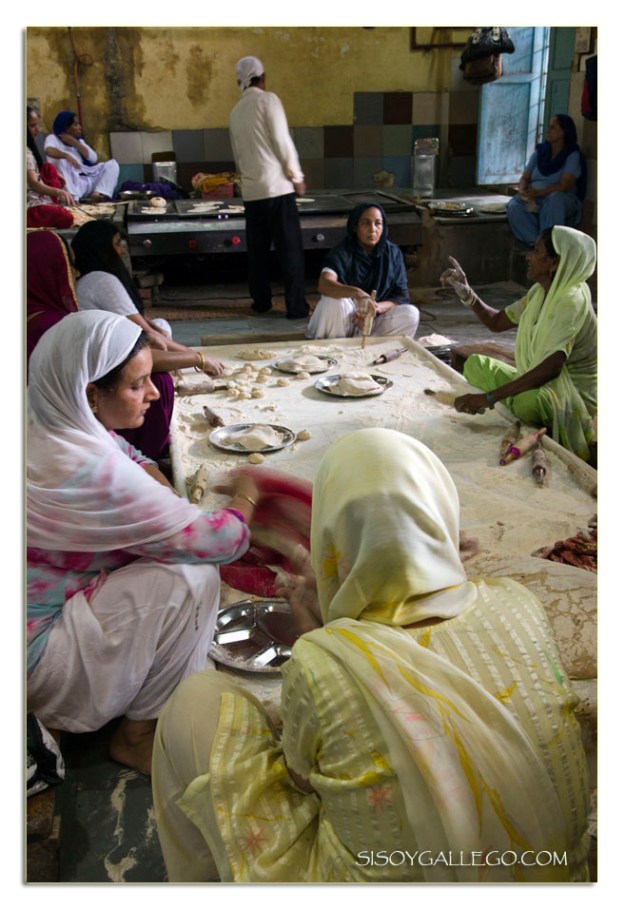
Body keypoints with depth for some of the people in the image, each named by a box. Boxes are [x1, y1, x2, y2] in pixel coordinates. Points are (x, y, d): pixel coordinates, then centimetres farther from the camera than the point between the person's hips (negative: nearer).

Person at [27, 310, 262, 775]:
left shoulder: (54, 423, -4)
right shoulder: (89, 470, -31)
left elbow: (134, 459, 15)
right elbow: (223, 541, -24)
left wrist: (170, 499, -4)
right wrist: (246, 495, -3)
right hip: (37, 655, -9)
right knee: (192, 577, -18)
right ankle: (136, 736, 3)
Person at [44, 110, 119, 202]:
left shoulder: (79, 140, 21)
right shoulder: (53, 138, 3)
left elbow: (94, 158, 5)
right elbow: (49, 151, -22)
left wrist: (75, 143, -3)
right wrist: (67, 156, -38)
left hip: (87, 181, 6)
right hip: (70, 183, -5)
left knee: (112, 164, -2)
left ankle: (97, 194, -27)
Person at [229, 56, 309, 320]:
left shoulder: (235, 111, 14)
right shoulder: (268, 100, -3)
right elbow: (282, 140, -9)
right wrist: (297, 176, -2)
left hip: (251, 189, 6)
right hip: (277, 185, -6)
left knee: (257, 248, 12)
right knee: (290, 248, -4)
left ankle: (261, 301, 17)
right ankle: (296, 306, -5)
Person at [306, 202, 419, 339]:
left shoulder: (393, 253, -2)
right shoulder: (343, 252, -12)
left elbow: (402, 297, -5)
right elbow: (324, 285, -31)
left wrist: (375, 308, -25)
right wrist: (357, 293, -50)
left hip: (376, 321, 3)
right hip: (345, 320, -3)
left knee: (410, 314, -23)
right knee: (333, 301, -33)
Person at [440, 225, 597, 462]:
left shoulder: (571, 302, -25)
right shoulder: (540, 292, 3)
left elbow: (551, 367, -38)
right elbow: (496, 322, 11)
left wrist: (489, 397, -42)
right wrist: (466, 293, -6)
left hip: (575, 395, -9)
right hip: (538, 382, 9)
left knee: (528, 401, -40)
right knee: (475, 364, 4)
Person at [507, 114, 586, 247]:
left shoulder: (573, 155, -2)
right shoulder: (540, 151, 14)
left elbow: (564, 186, -14)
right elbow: (524, 178, 12)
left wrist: (538, 192, -26)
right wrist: (522, 191, -12)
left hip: (560, 202, -4)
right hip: (534, 201, 4)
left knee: (554, 197, -40)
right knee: (514, 207, -29)